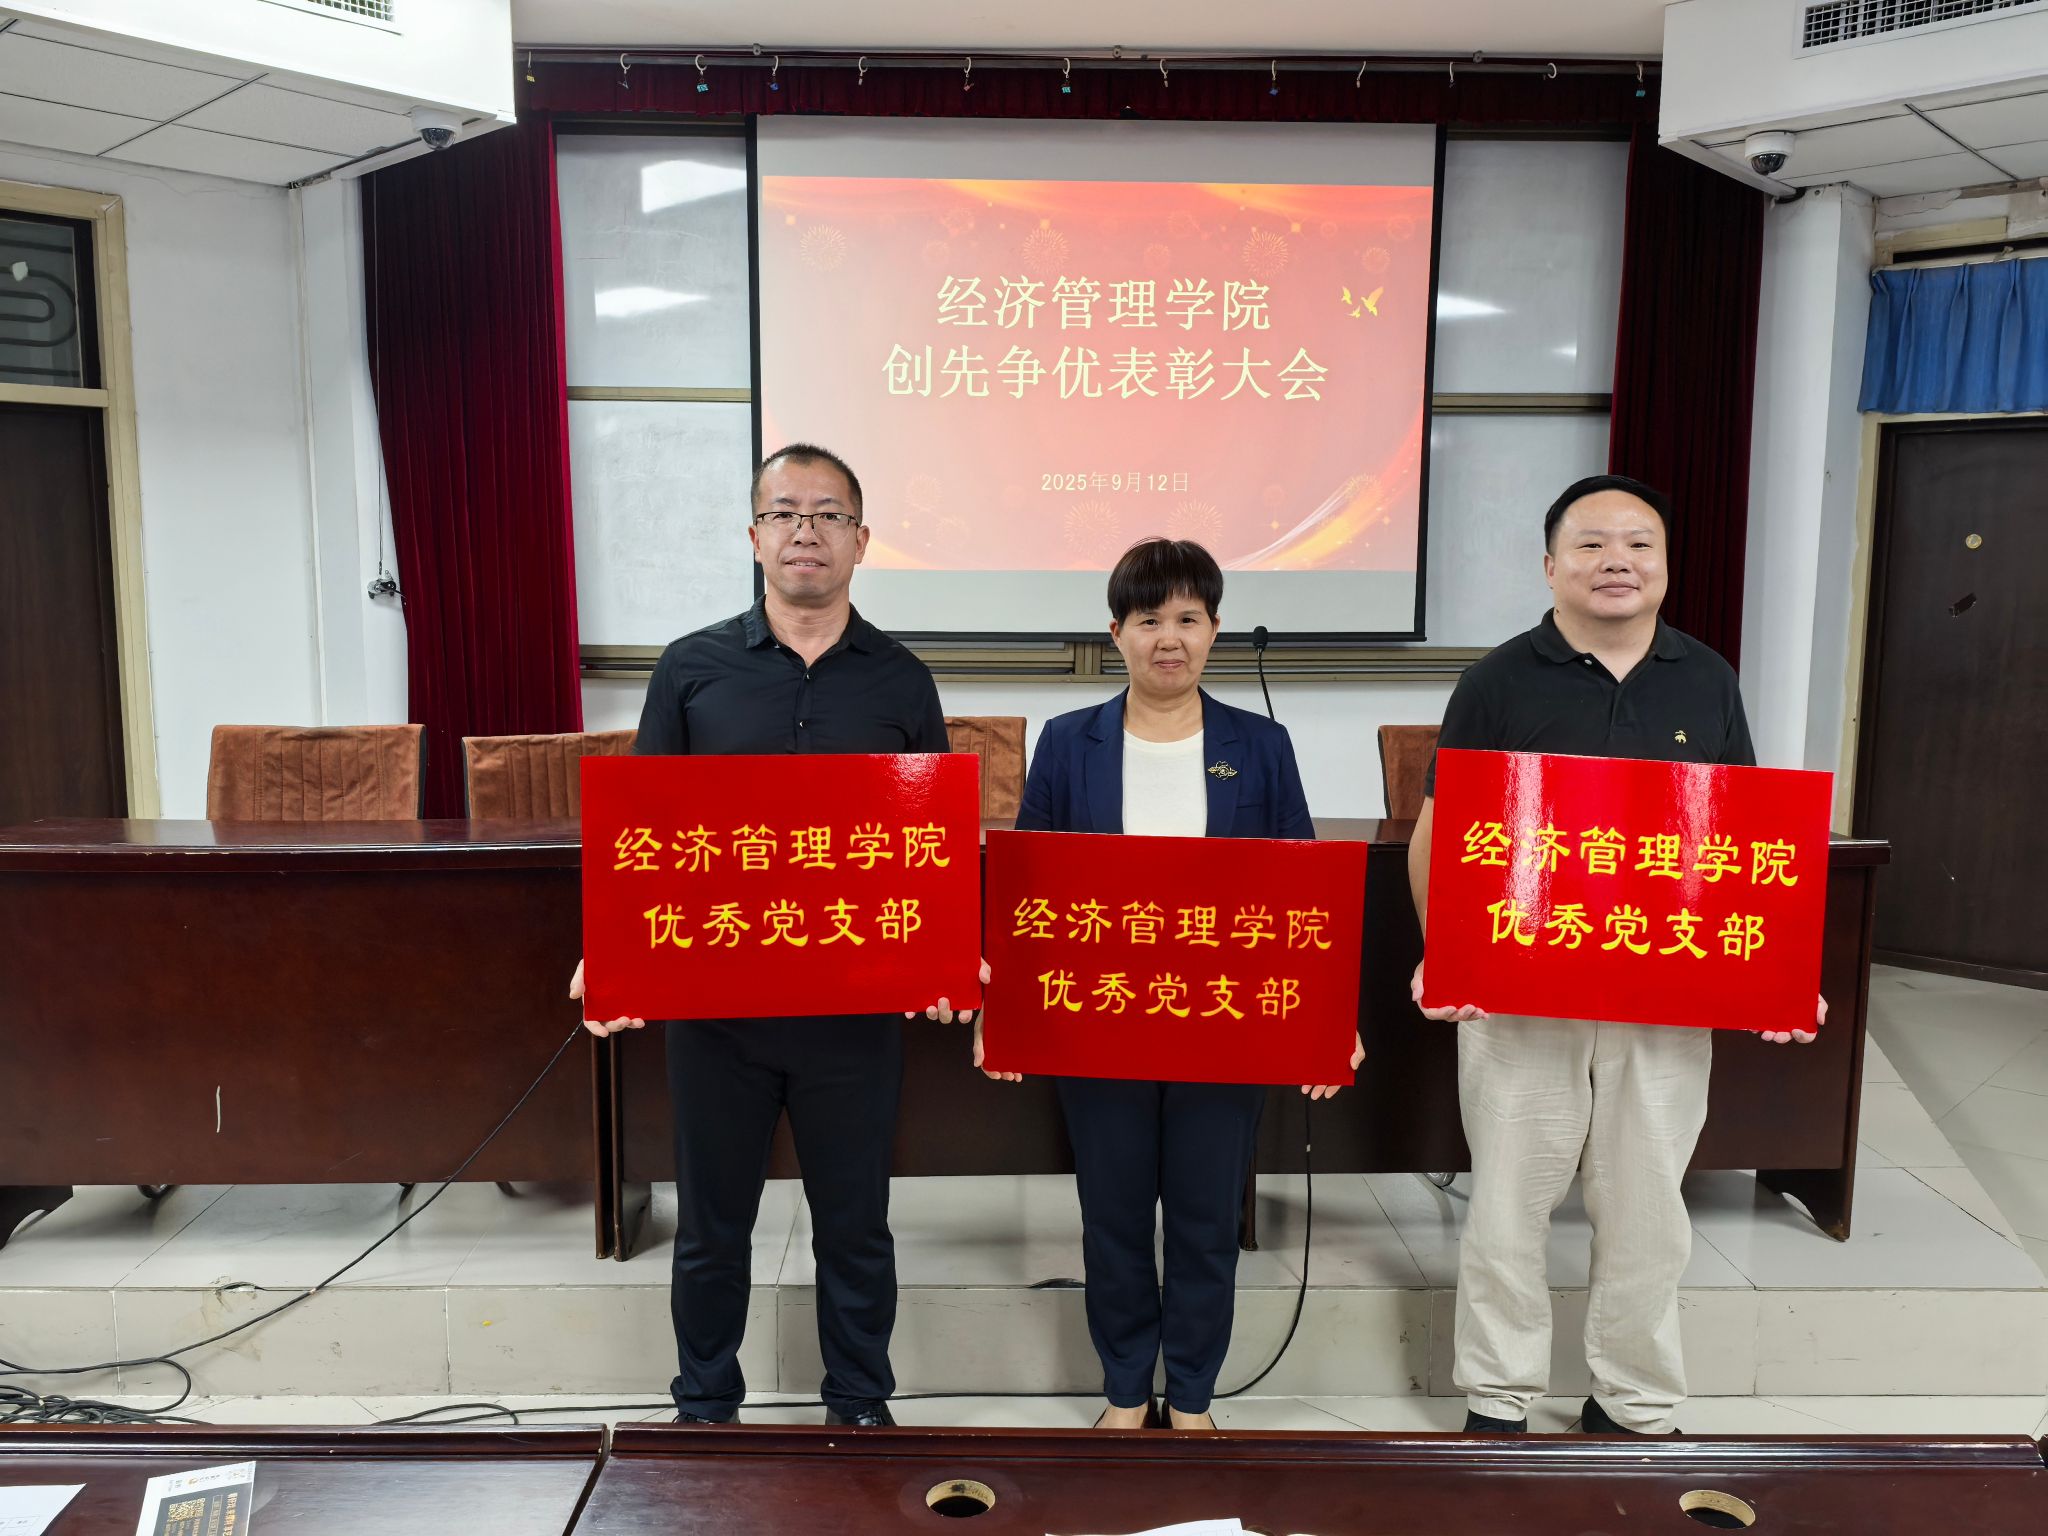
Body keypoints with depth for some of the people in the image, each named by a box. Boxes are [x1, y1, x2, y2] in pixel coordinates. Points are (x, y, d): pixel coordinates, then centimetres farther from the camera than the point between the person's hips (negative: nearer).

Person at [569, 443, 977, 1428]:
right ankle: (704, 1405, 37)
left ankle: (860, 1403, 35)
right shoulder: (692, 668, 1)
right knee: (711, 1224, 15)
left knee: (855, 1223, 14)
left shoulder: (900, 682, 2)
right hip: (712, 996, 0)